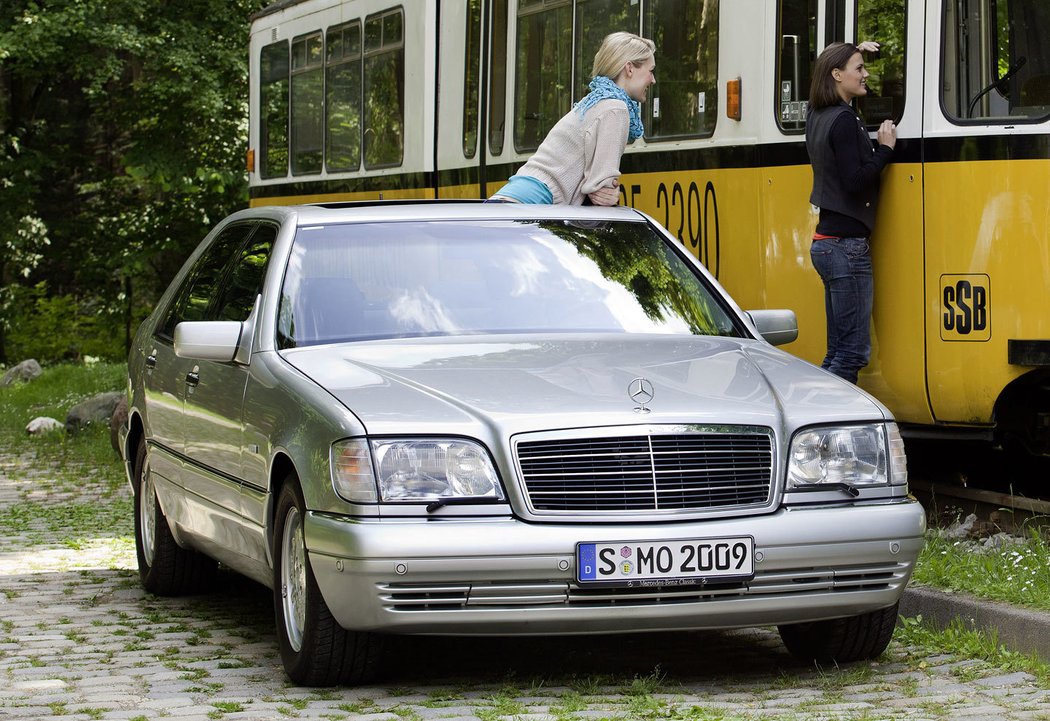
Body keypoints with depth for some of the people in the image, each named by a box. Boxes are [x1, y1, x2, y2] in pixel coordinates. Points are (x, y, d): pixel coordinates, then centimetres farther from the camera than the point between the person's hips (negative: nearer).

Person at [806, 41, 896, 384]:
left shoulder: (817, 116, 12)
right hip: (848, 243, -10)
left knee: (838, 351, 10)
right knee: (853, 350, -10)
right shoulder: (845, 121, -14)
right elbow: (855, 181, -21)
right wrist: (885, 148, -9)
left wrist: (854, 53, 34)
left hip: (826, 240, 10)